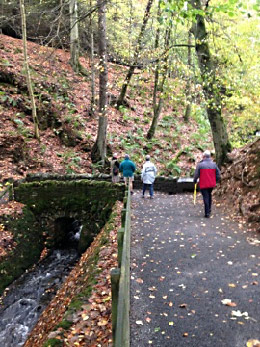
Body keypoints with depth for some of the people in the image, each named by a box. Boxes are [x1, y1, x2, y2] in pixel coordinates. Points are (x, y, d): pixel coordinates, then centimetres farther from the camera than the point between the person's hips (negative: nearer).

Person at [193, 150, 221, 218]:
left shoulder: (200, 164, -12)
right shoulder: (214, 164, 0)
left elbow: (196, 174, -7)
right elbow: (218, 175, 4)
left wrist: (195, 181, 11)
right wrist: (215, 181, 20)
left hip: (203, 185, -4)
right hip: (212, 184, 4)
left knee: (206, 198, 0)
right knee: (209, 196, 23)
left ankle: (207, 213, 0)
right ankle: (209, 210, 32)